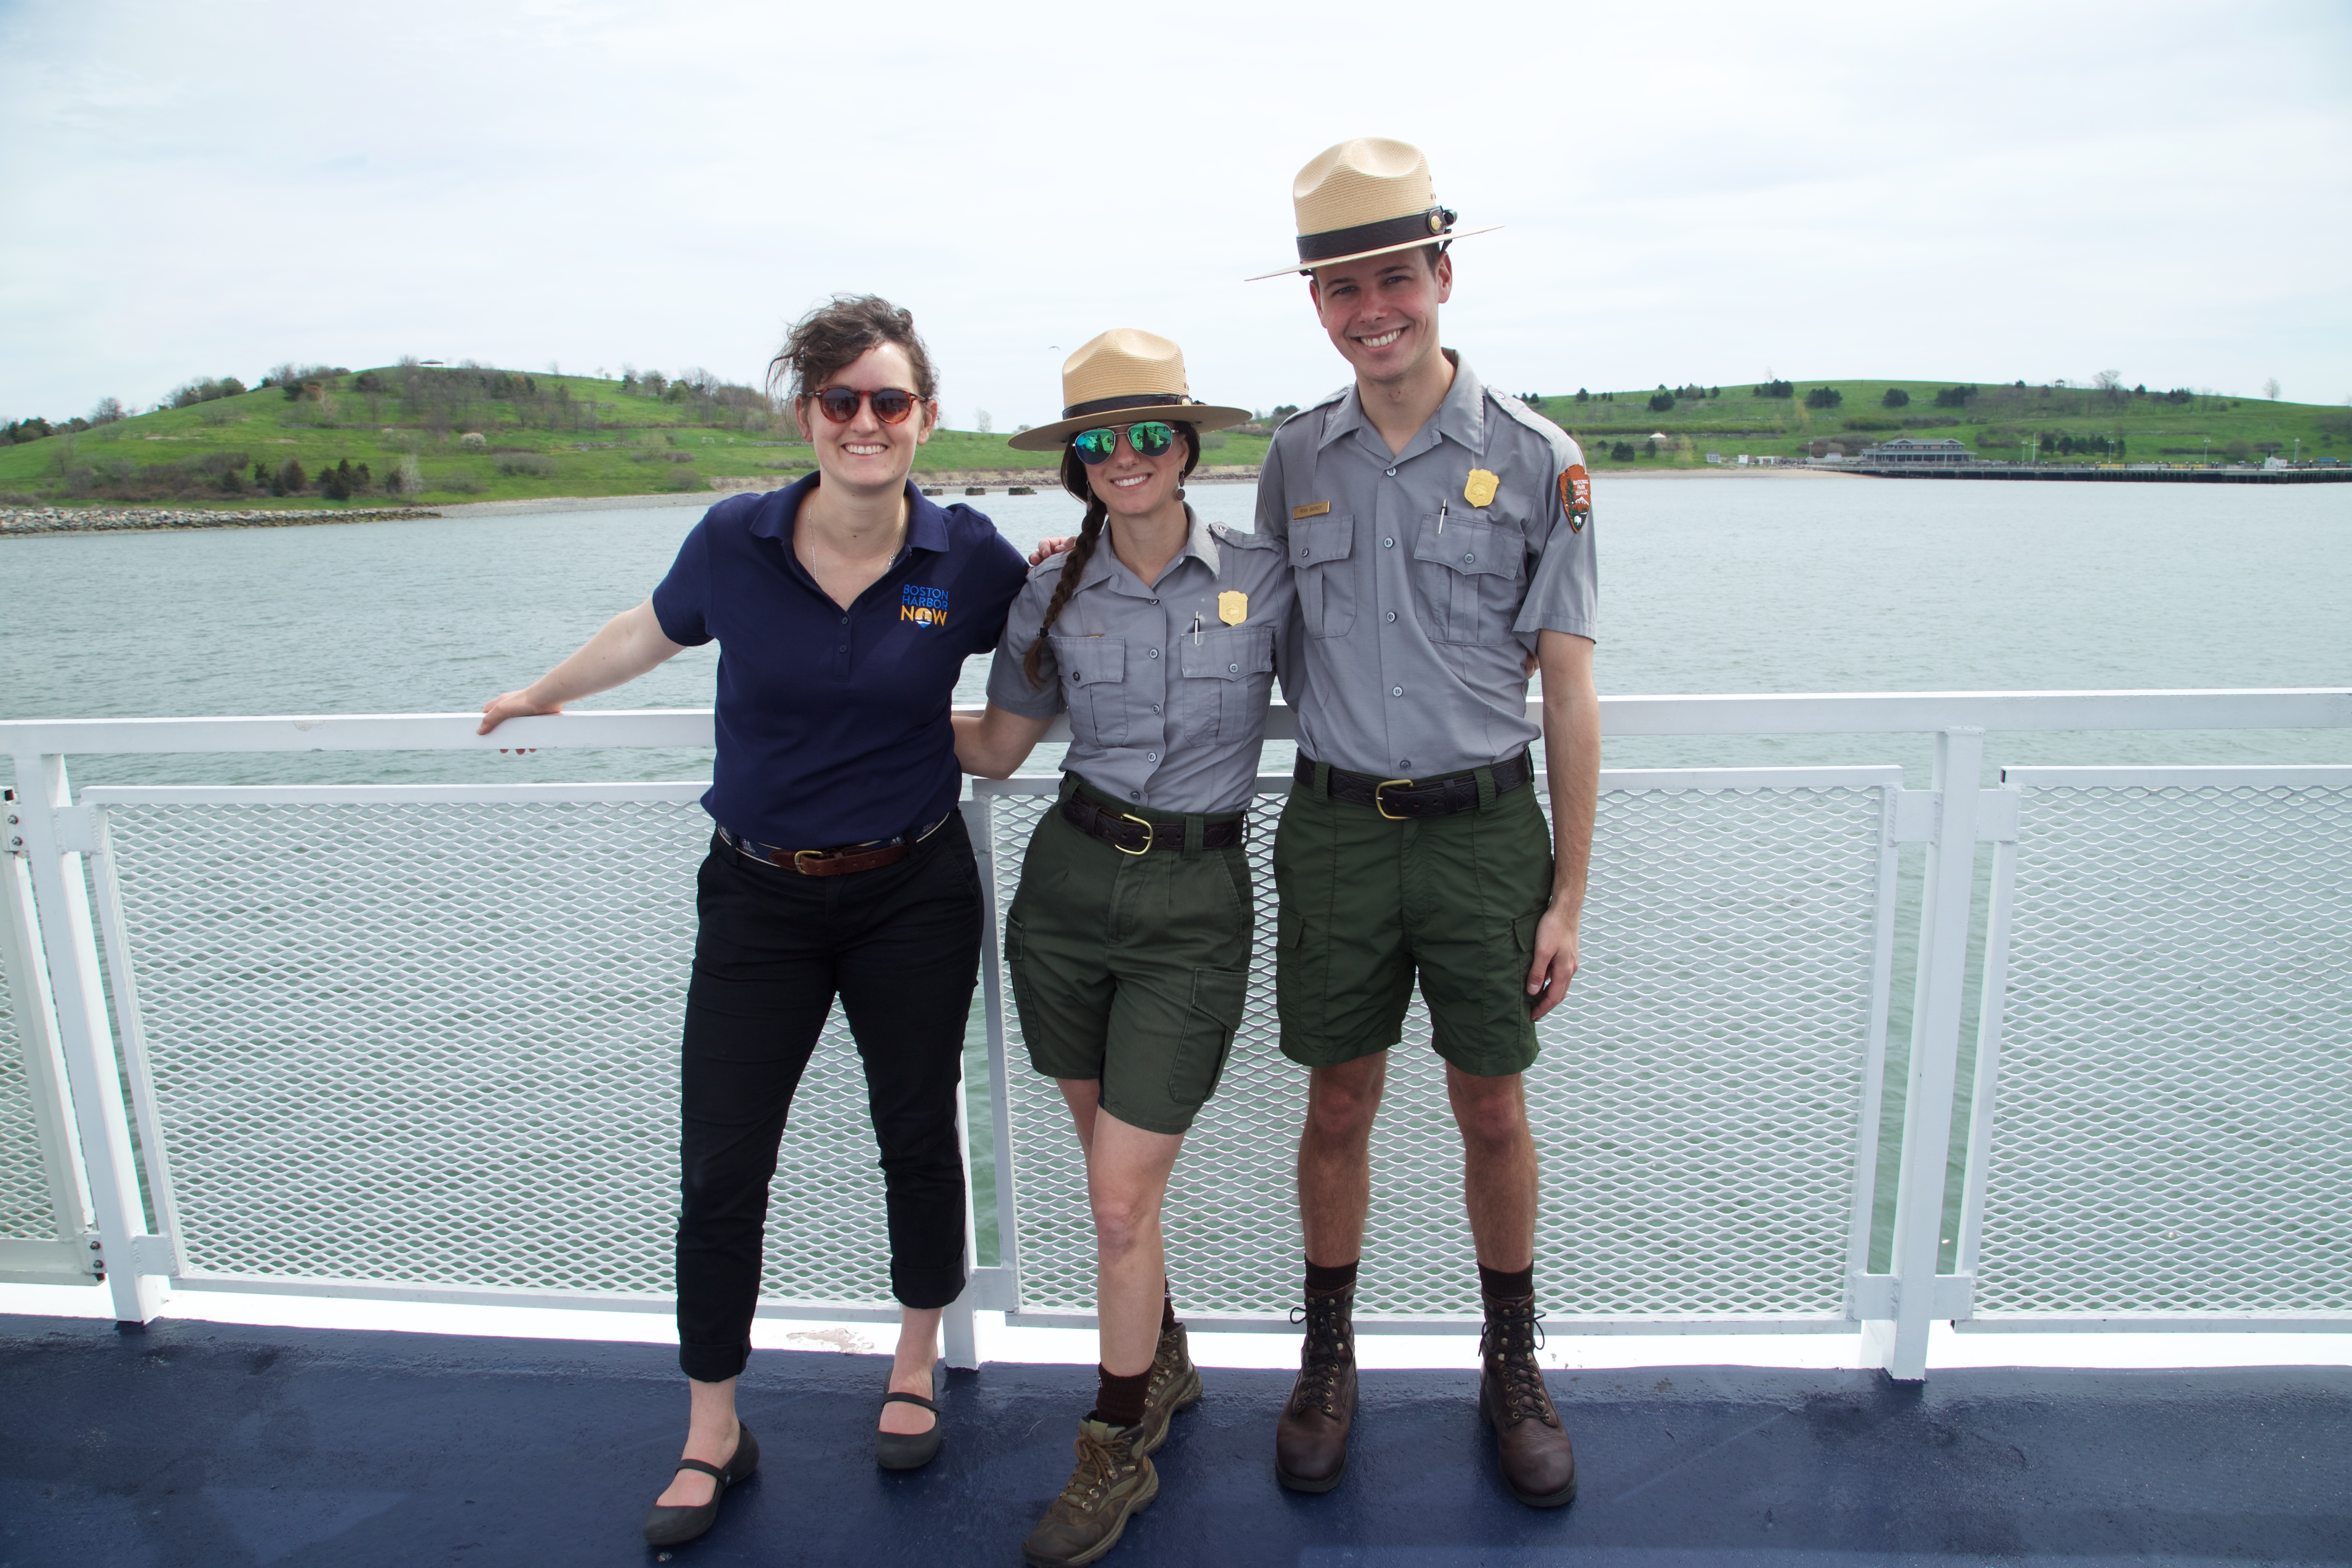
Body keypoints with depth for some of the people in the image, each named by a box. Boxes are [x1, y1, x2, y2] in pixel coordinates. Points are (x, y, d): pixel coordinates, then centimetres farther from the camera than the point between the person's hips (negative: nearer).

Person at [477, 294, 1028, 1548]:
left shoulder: (967, 560, -8)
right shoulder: (736, 541, -7)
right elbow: (652, 632, 15)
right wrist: (542, 695, 29)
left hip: (912, 894, 0)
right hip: (758, 897, 1)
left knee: (915, 1136, 13)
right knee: (720, 1172, 3)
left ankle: (916, 1364, 39)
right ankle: (712, 1436, 25)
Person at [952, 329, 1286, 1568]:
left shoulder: (1263, 577, -3)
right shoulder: (1054, 595, 3)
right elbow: (996, 749, 11)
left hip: (1196, 898, -3)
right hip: (1068, 878, 3)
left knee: (1122, 1196, -3)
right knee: (1109, 1163, 16)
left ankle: (1115, 1453, 21)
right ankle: (1163, 1363, 43)